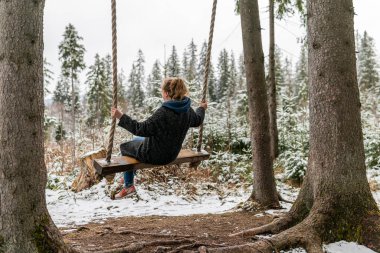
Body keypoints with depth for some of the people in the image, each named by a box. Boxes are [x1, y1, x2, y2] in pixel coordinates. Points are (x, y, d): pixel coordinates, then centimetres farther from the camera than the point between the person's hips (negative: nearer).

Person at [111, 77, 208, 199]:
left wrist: (121, 117, -29)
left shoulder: (163, 112, -34)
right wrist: (201, 109, 32)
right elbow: (197, 121, 12)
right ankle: (130, 176, 43)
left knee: (124, 147, 19)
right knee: (137, 139, 32)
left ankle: (129, 186, 26)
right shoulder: (187, 110, -9)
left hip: (154, 155, -8)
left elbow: (142, 129, -31)